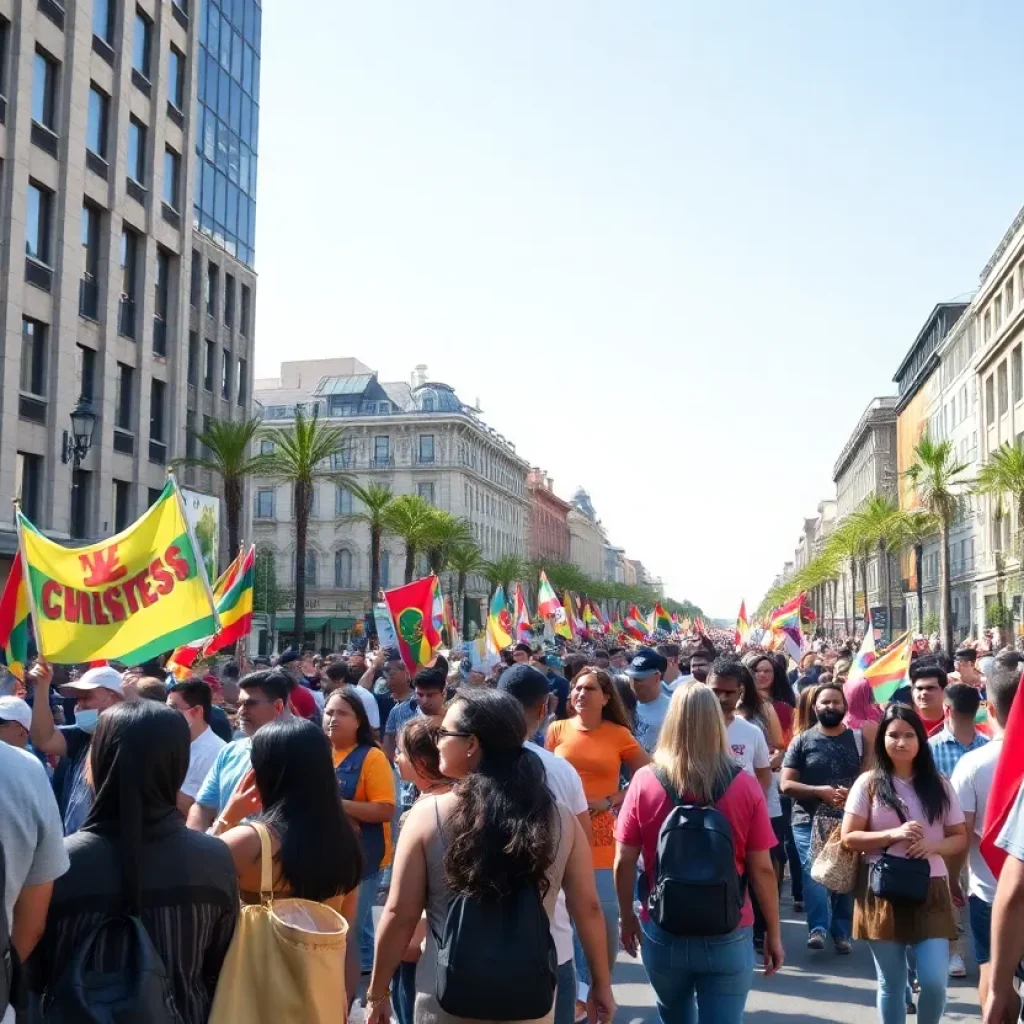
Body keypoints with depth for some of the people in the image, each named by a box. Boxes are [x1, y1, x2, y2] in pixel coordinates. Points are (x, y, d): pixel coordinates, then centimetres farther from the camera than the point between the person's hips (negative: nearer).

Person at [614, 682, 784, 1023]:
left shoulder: (644, 782, -10)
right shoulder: (744, 785, -10)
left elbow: (624, 862, -4)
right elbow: (762, 869, -6)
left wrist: (627, 916, 12)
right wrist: (774, 933, 6)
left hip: (662, 931, 2)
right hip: (728, 935, -2)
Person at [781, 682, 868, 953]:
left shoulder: (858, 739, 9)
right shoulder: (802, 741, 3)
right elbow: (786, 784, -1)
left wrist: (853, 793, -13)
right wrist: (822, 791, -13)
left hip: (848, 821, 2)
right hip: (809, 822, -2)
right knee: (814, 874, -16)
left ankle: (841, 933, 17)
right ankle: (817, 928, -13)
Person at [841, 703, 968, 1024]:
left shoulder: (939, 785, 4)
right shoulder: (868, 784, -2)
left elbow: (960, 838, 7)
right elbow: (849, 838, -3)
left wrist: (932, 845, -14)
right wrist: (893, 835, -17)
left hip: (930, 892, 1)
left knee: (934, 981, -6)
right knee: (890, 984, 9)